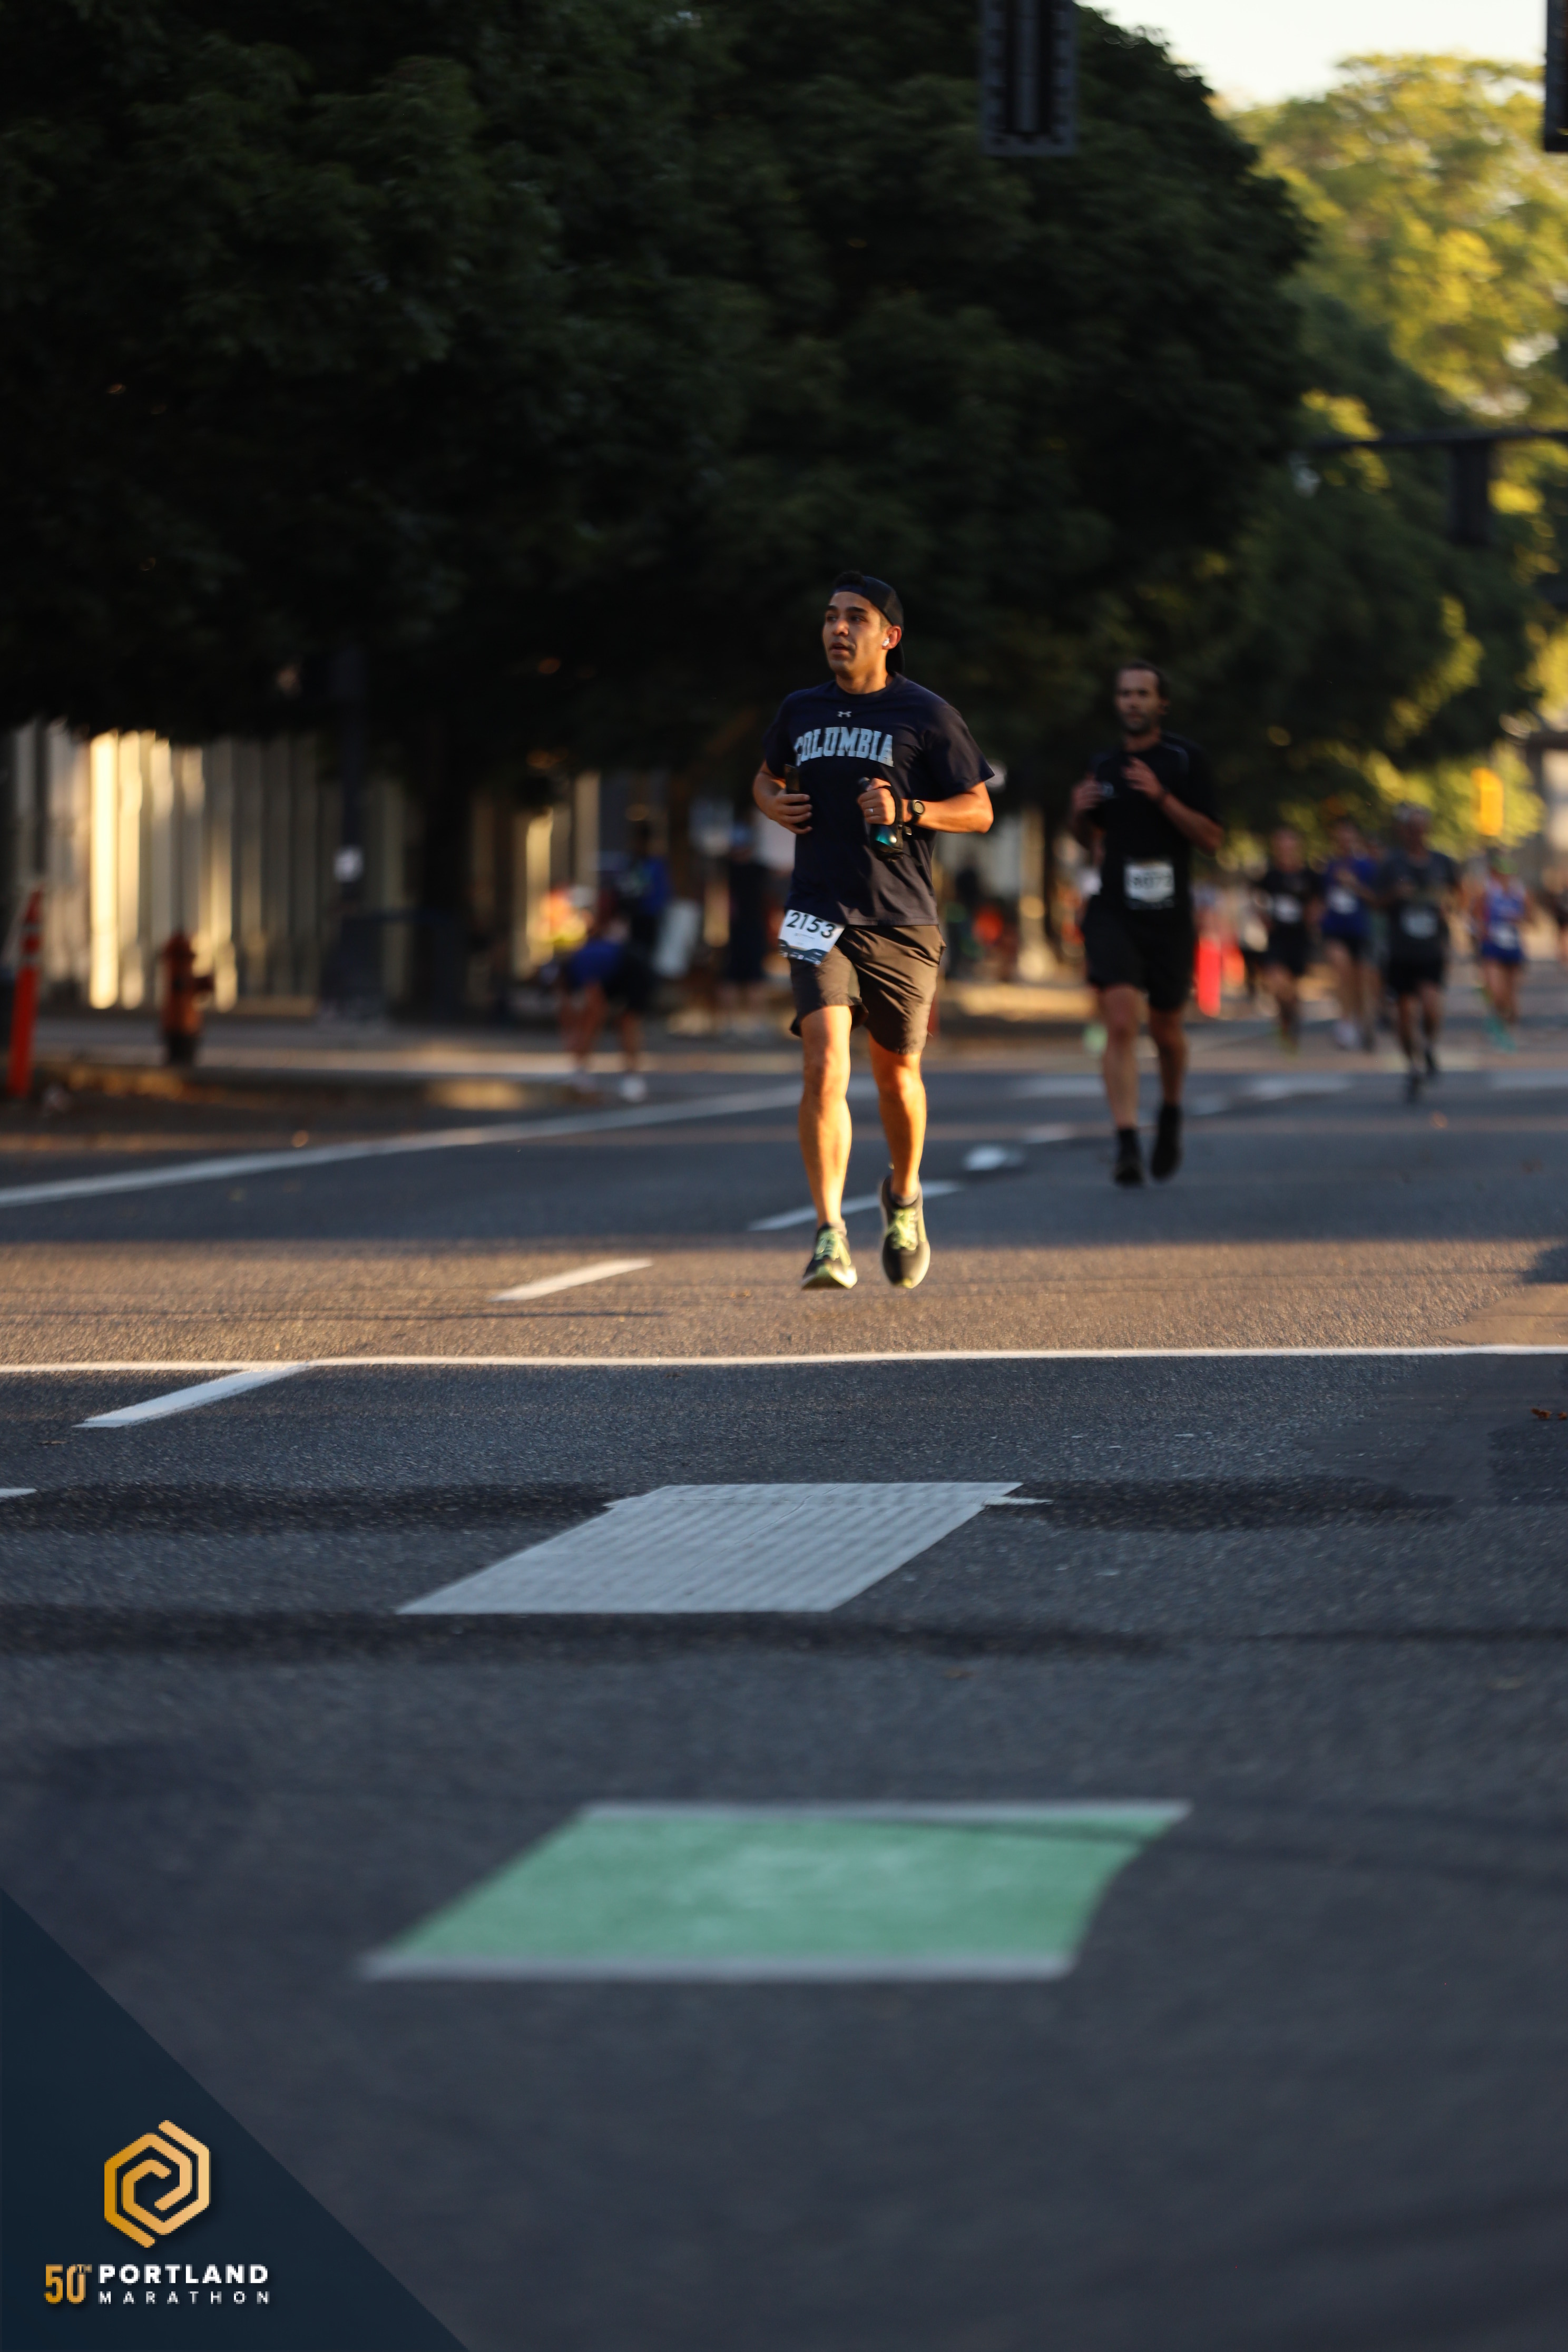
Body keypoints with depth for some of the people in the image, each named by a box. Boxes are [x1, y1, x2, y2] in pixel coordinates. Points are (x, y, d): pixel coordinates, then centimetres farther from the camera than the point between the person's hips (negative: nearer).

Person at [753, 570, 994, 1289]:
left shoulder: (926, 715, 1)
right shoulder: (801, 711, 10)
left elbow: (979, 810, 3)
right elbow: (767, 774, 30)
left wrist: (907, 811, -14)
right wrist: (774, 803, 6)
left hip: (902, 923, -1)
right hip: (820, 918, 1)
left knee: (896, 1072, 12)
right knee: (825, 1065, -17)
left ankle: (903, 1198, 41)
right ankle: (830, 1240, -21)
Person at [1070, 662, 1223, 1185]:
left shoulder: (1184, 761, -1)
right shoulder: (1104, 765, 10)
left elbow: (1212, 839, -8)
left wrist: (1162, 797, -19)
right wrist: (1079, 811, 0)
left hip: (1169, 915, -1)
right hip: (1113, 912, 1)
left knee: (1165, 1030, 11)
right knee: (1120, 1024, -16)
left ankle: (1170, 1113, 41)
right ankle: (1127, 1146, -21)